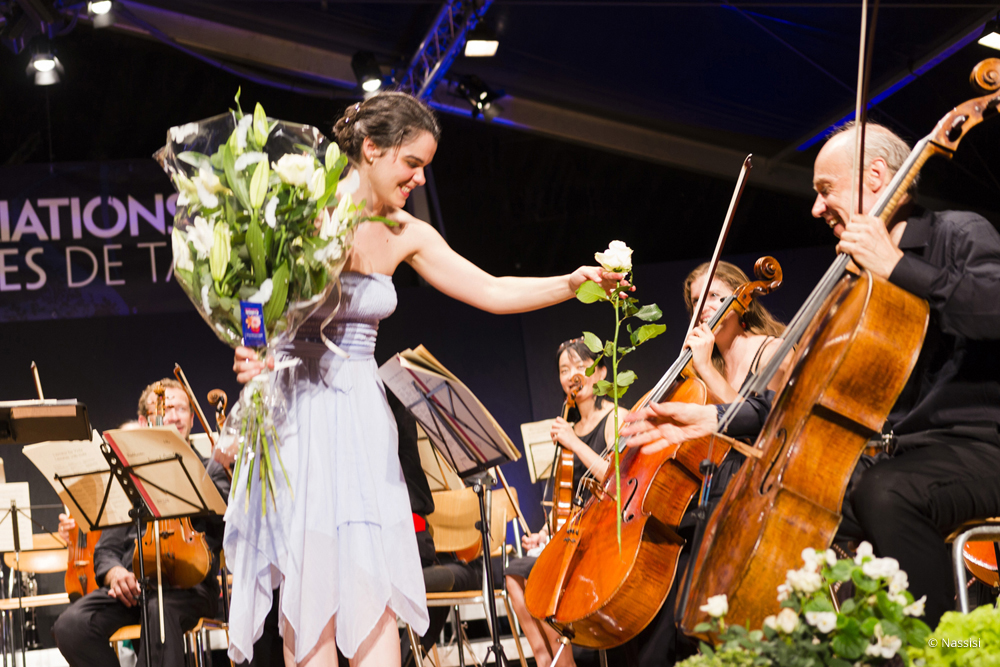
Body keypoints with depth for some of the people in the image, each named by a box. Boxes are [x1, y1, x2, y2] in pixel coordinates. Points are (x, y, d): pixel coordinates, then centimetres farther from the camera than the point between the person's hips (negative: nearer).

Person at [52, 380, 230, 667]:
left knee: (161, 609, -40)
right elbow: (106, 549, 19)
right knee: (71, 624, -26)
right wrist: (114, 573, -5)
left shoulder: (208, 470, 18)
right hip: (132, 584, 3)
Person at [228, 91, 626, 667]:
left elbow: (492, 292, 9)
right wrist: (248, 354, -23)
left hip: (362, 417, 5)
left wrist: (573, 283, -2)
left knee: (377, 580, 0)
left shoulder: (406, 236, 7)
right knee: (310, 579, -6)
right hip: (297, 408, -5)